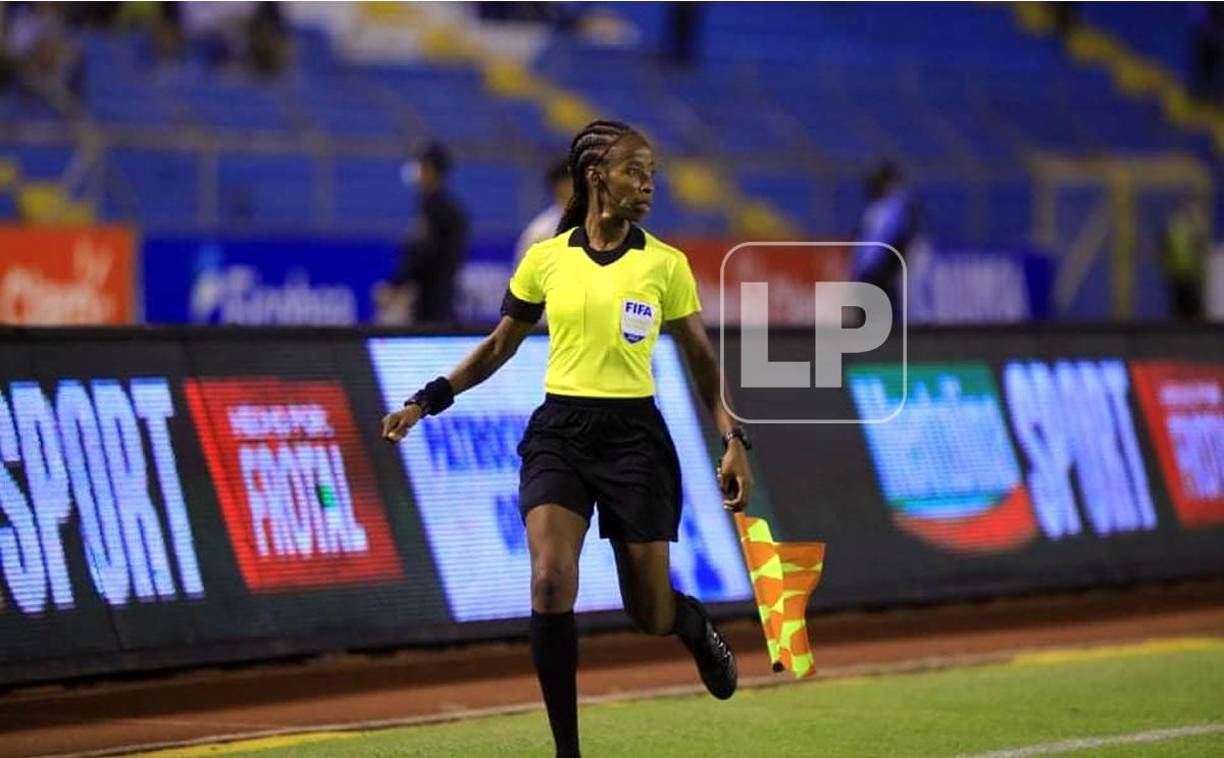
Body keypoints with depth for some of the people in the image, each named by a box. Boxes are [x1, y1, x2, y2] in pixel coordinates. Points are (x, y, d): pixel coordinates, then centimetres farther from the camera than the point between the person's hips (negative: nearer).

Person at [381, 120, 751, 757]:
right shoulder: (545, 258, 2)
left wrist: (732, 439, -1)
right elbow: (500, 345, 13)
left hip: (634, 435, 0)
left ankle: (697, 629, 43)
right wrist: (426, 401, 7)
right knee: (551, 584, -21)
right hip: (559, 431, 0)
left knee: (650, 612, 2)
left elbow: (700, 357, 8)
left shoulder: (665, 264, 0)